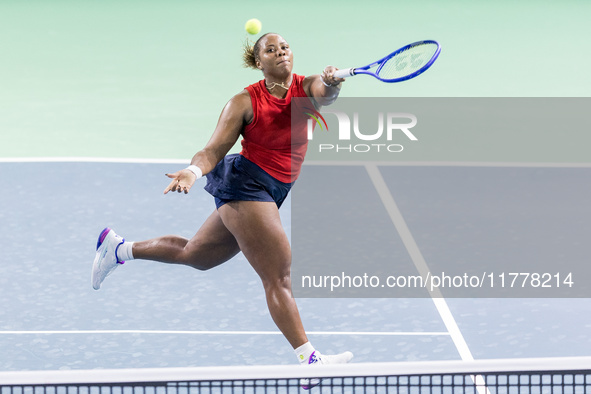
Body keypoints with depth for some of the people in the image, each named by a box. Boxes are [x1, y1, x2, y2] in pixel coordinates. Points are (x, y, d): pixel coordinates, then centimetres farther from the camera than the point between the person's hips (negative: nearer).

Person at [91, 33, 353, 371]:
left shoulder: (306, 87, 1)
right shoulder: (245, 102, -9)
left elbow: (323, 95, -24)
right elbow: (214, 150, -9)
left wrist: (331, 84, -47)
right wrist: (194, 171, -30)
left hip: (271, 193, 7)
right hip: (245, 182, -7)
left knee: (195, 254, 24)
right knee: (279, 277, -14)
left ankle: (118, 248, 41)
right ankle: (309, 359, -17)